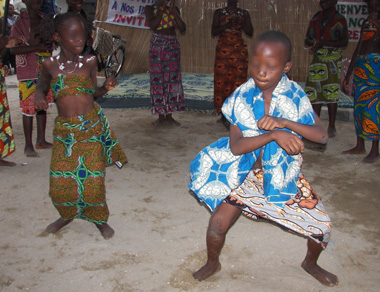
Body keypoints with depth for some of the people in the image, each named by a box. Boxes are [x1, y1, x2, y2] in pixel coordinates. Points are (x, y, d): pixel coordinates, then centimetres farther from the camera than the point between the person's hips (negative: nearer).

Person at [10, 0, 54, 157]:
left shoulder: (44, 19, 11)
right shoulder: (20, 22, -9)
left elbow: (51, 41, 27)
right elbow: (13, 48, -17)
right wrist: (37, 47, -23)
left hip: (44, 71, 7)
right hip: (28, 72, -7)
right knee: (29, 108, -3)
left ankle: (41, 140, 24)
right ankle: (28, 145, 7)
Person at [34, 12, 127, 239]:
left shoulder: (89, 62, -1)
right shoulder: (51, 65, -1)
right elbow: (42, 85, 17)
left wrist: (106, 88, -11)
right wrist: (39, 95, -5)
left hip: (92, 128, -1)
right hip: (64, 130, 1)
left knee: (93, 178, -1)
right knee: (60, 180, 2)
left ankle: (99, 218, 25)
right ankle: (68, 215, 33)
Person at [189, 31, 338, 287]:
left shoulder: (296, 96, -11)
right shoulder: (242, 97, -14)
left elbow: (322, 136, -17)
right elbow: (235, 146, -21)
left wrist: (285, 123, -32)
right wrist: (274, 135, -36)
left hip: (284, 175, 1)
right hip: (248, 172, -1)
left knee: (322, 227, 0)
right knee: (218, 224, -10)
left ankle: (311, 263, 35)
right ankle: (212, 263, 25)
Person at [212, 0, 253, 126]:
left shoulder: (244, 13, 13)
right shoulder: (219, 12, 11)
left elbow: (250, 32, 7)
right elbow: (213, 31, 1)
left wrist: (240, 23, -9)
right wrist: (227, 25, -14)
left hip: (239, 50, 1)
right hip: (223, 49, -1)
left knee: (238, 79, -7)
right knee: (222, 80, -7)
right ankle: (223, 114, -2)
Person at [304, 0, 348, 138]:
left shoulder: (340, 19, 1)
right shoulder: (315, 19, 13)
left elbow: (345, 41, -6)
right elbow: (307, 40, 15)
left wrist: (324, 43, -17)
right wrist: (313, 43, -9)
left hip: (333, 61, -3)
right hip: (317, 60, 3)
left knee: (331, 94, -4)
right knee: (315, 93, -1)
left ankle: (331, 127, 5)